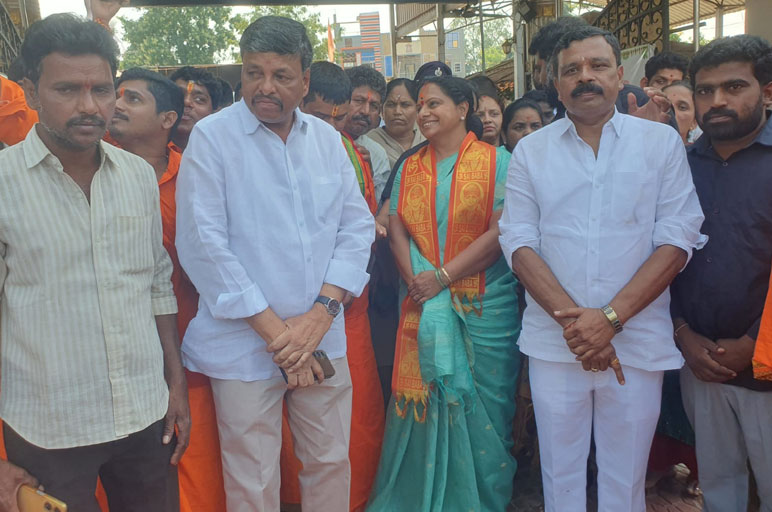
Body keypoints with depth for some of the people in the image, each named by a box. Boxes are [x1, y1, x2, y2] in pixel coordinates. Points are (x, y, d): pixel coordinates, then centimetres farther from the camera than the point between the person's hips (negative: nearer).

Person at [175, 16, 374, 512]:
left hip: (323, 339, 4)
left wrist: (320, 314, -9)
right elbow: (204, 246, -11)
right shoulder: (212, 137, -6)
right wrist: (275, 331, -12)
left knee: (332, 462, 15)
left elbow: (357, 226, 4)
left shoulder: (327, 138, 7)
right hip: (244, 346, -3)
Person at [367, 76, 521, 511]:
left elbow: (500, 232, -11)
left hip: (485, 309, -3)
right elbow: (398, 231, 4)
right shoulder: (409, 168, 13)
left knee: (478, 406, 6)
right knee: (423, 404, 7)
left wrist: (443, 277, -15)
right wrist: (418, 282, -12)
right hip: (424, 307, 3)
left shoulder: (496, 162, -2)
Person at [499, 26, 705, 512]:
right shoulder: (530, 151, 5)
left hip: (637, 341, 0)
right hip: (553, 342, 1)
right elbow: (519, 242, -1)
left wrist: (611, 317, -14)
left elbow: (677, 239, -4)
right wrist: (571, 320, -13)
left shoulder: (662, 141, 2)